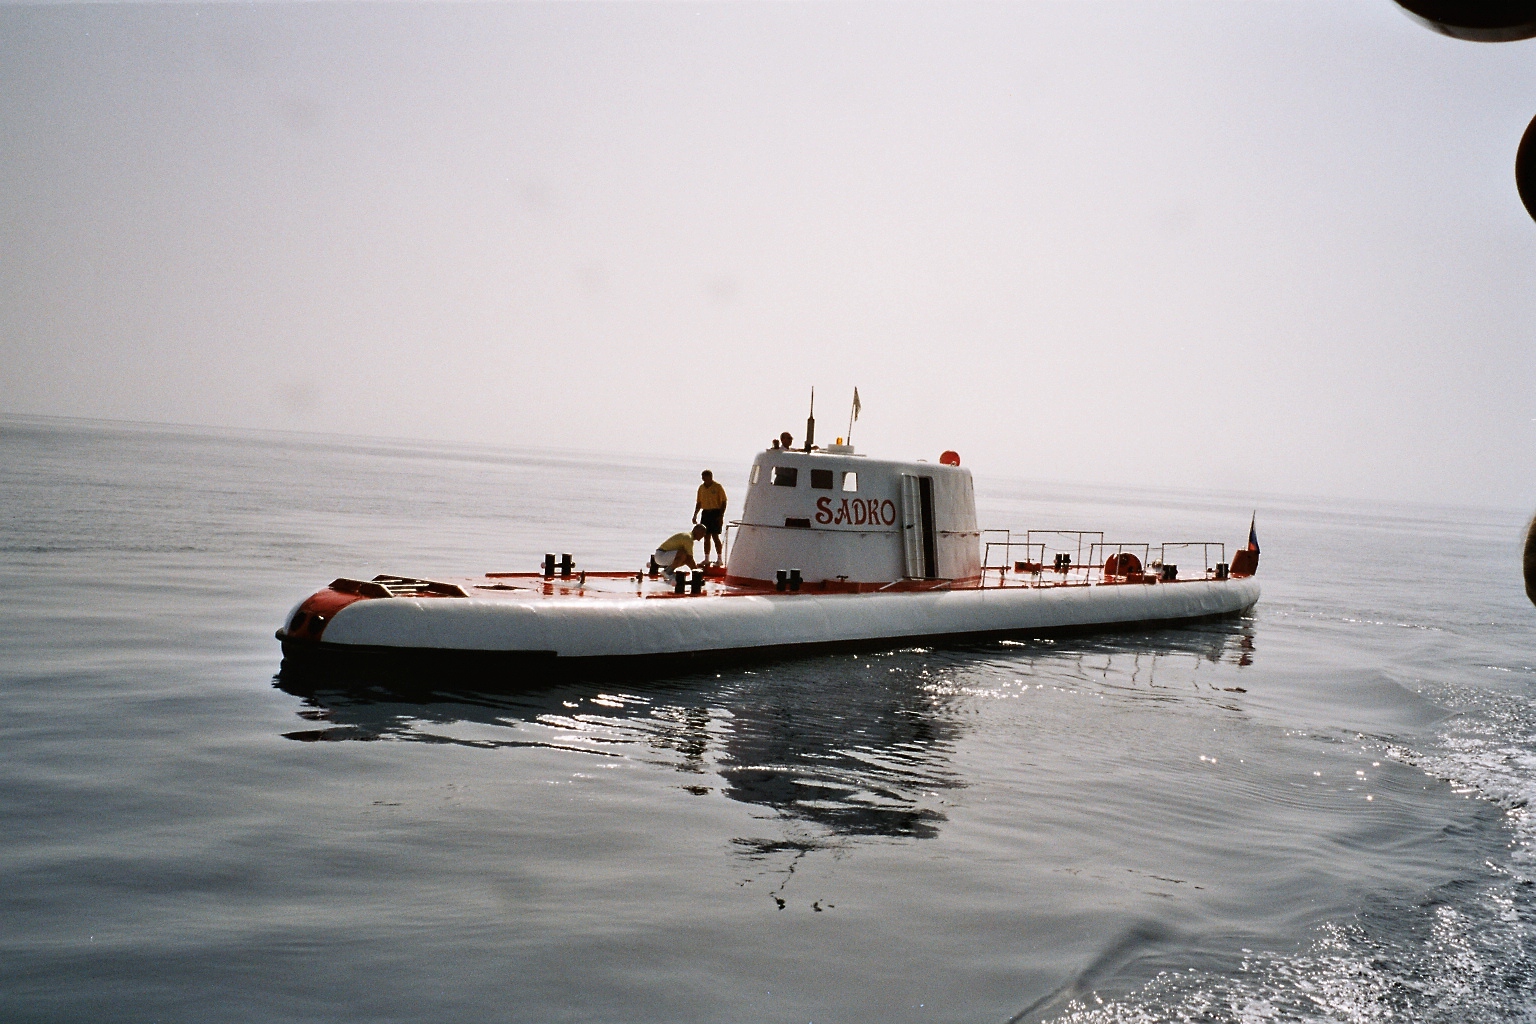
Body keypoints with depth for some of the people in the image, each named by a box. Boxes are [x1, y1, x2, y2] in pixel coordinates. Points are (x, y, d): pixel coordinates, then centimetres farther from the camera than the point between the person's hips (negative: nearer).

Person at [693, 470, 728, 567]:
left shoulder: (717, 487, -6)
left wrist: (721, 516, -13)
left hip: (716, 513, -6)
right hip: (705, 513, 6)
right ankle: (706, 559, 14)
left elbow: (723, 502, -7)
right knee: (706, 537, 7)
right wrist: (695, 515, 13)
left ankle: (720, 559, -2)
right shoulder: (701, 488, 12)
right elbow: (699, 502, 20)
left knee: (715, 536, -9)